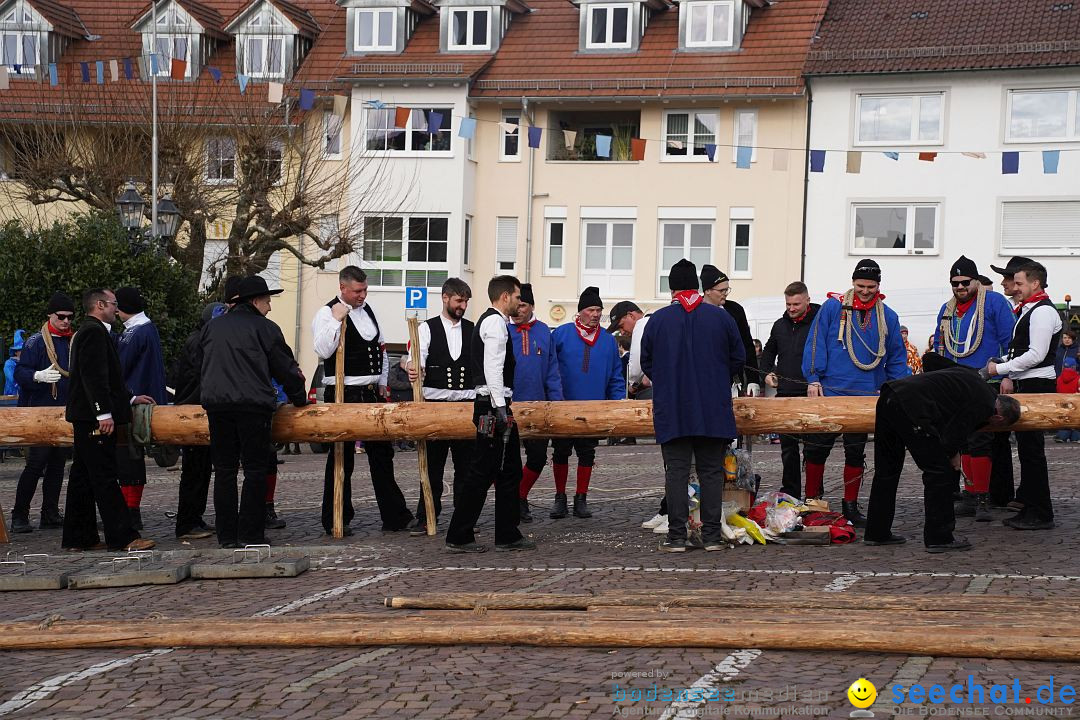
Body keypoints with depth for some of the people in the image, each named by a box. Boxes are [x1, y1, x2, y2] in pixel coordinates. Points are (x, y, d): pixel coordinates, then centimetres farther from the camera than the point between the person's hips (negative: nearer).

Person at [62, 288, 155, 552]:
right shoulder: (94, 331, -13)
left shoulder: (85, 332, 21)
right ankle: (122, 537, -10)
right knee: (105, 478, -10)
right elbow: (94, 376, -22)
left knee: (83, 476, 11)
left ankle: (77, 537, 15)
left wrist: (130, 398, 26)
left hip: (84, 418, 11)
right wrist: (104, 413, -24)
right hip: (95, 417, -11)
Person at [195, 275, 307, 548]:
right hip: (253, 404, -5)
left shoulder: (211, 327, 16)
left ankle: (227, 537, 7)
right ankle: (250, 536, -2)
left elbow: (199, 364, 22)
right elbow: (285, 368, 3)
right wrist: (299, 398, 18)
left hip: (216, 404, 5)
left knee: (224, 471, 8)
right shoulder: (265, 328, 0)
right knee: (255, 471, 1)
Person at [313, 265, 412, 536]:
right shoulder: (327, 313, -9)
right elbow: (323, 350, -24)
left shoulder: (367, 310, 14)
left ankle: (394, 516, 17)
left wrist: (382, 382, 20)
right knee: (341, 457, 0)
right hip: (343, 394, -7)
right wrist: (337, 320, -26)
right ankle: (336, 521, 8)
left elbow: (381, 348, 24)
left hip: (371, 392, 7)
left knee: (382, 453, 10)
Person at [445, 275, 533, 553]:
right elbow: (493, 367, -21)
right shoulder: (495, 322, -11)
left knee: (509, 471, 13)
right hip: (493, 405, -11)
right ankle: (459, 537, -4)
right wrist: (500, 407, -24)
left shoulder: (492, 320, 21)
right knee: (482, 472, -7)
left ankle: (508, 535, 17)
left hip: (495, 406, 11)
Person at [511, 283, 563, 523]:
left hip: (536, 406, 3)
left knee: (538, 457, 6)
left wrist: (556, 401, 3)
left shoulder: (543, 332, 6)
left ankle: (520, 498, 26)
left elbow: (552, 370, 8)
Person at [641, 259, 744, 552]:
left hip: (671, 411, -1)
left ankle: (677, 536, -1)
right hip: (714, 411, 1)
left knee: (676, 472, 1)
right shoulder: (721, 317, 1)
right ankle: (712, 535, 5)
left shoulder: (658, 319, 0)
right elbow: (739, 358, 9)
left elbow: (646, 363, 8)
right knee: (711, 472, 6)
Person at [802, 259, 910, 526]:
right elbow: (815, 343, -3)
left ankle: (850, 504, 19)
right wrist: (813, 379, -11)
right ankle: (811, 501, 17)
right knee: (818, 448, 3)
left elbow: (897, 358, 13)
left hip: (867, 396, 2)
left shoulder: (887, 317, 7)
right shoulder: (833, 308, -2)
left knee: (856, 451, 10)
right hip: (830, 392, -2)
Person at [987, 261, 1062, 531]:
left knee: (1031, 448, -8)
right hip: (1025, 385, 10)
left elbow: (1036, 354, -20)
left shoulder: (1043, 311, -13)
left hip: (1036, 386, -10)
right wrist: (1010, 377, 10)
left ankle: (1040, 514, -5)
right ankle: (1029, 506, 19)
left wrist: (1000, 369, -14)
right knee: (1027, 447, 12)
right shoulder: (1027, 310, 18)